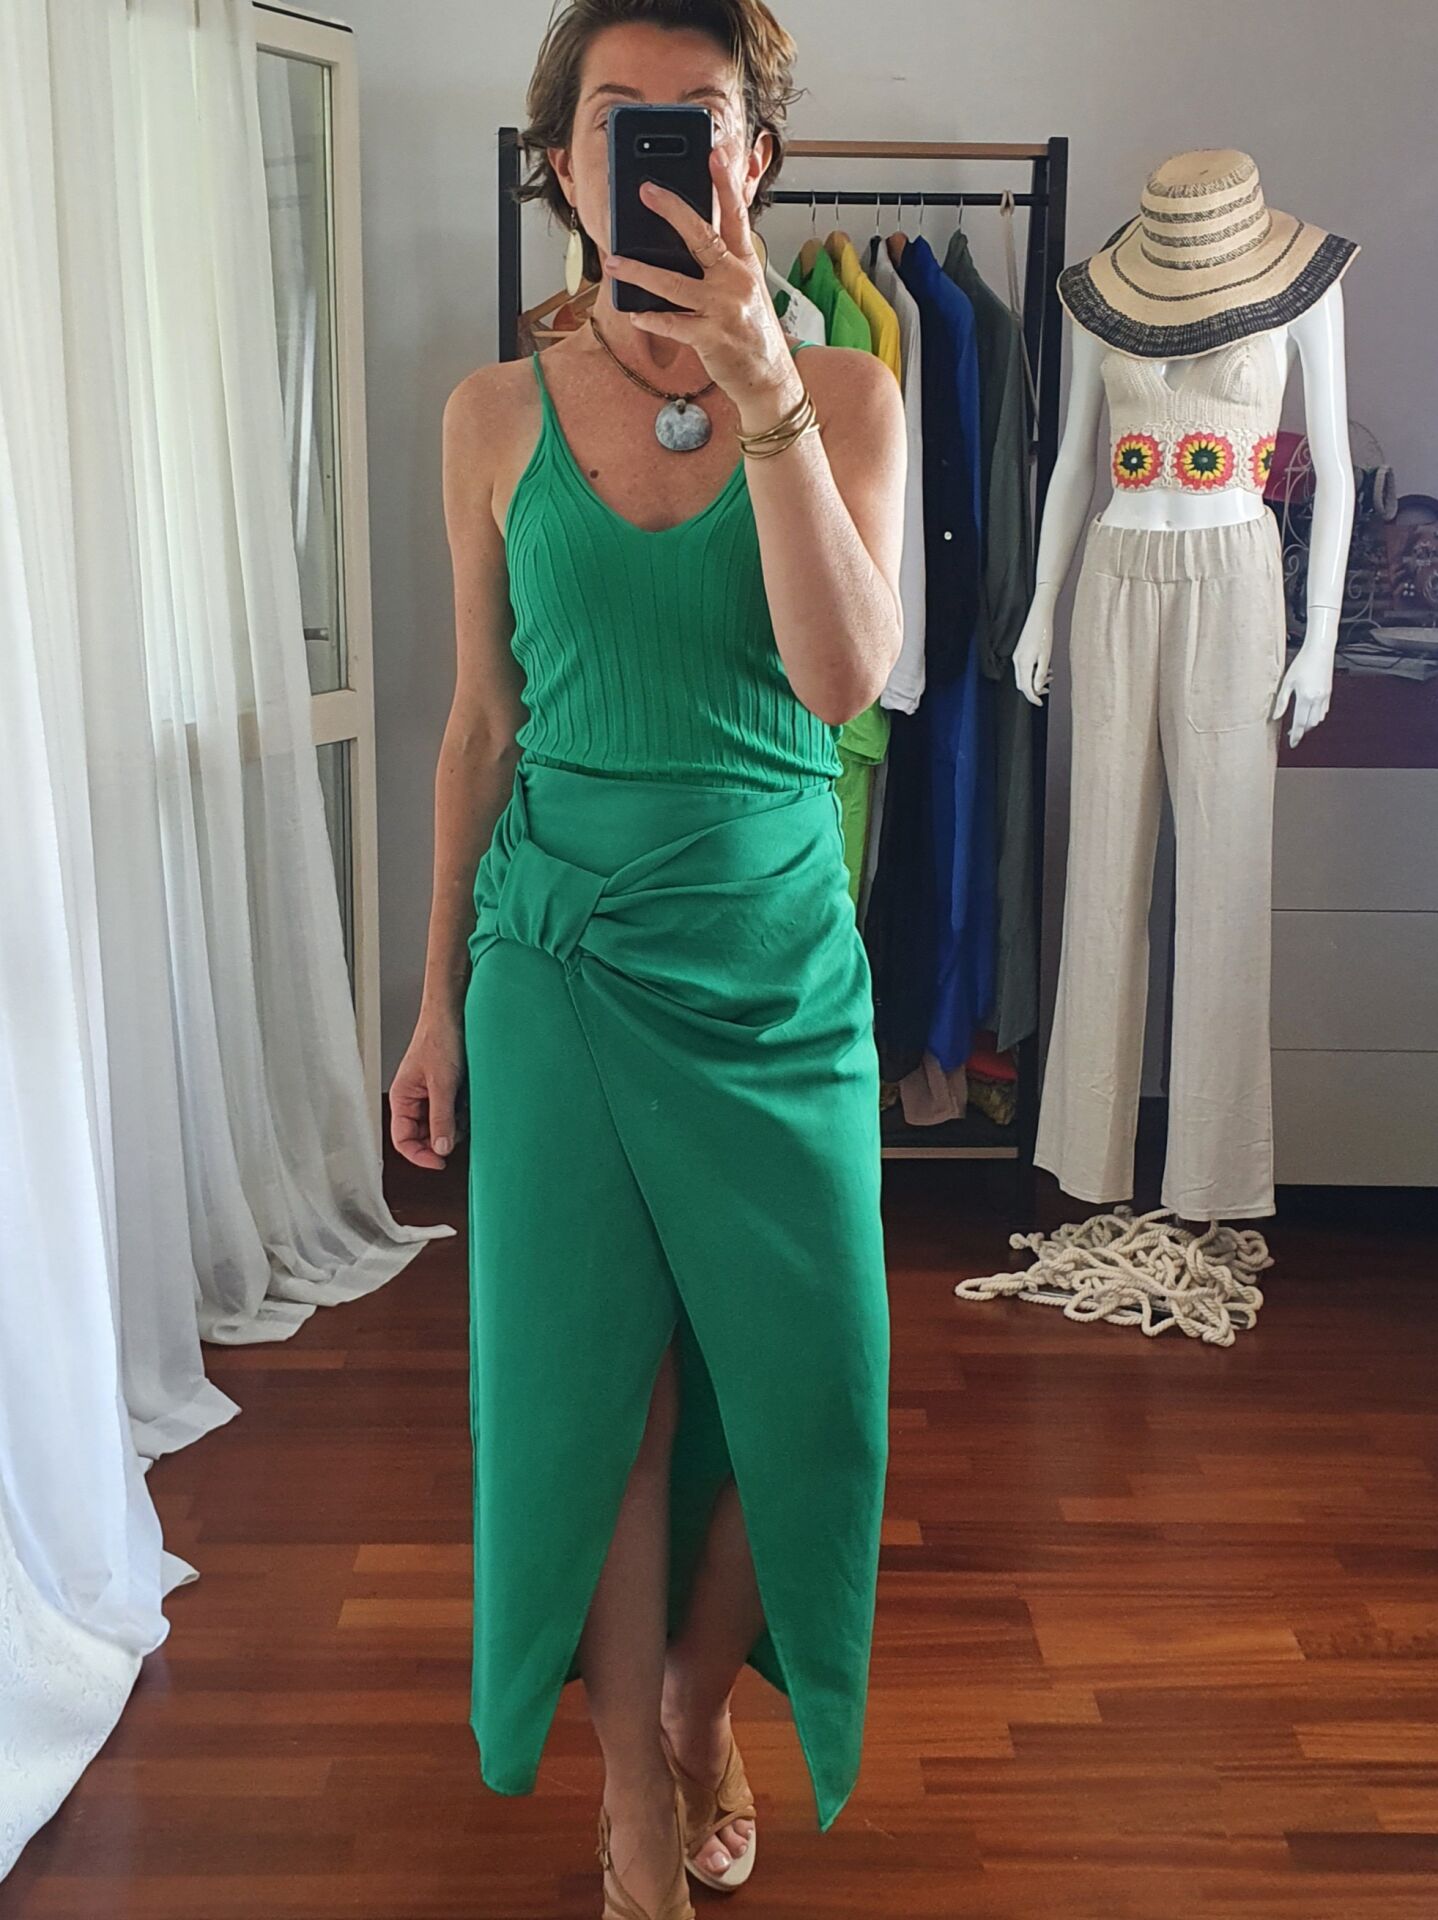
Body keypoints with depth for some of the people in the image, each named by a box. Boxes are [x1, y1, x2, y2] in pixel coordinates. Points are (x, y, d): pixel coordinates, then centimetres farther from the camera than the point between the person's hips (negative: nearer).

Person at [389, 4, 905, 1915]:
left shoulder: (845, 393, -3)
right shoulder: (499, 414, 0)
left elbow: (847, 674, -18)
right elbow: (481, 724, 5)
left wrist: (760, 388, -27)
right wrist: (438, 1003, 7)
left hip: (778, 966, 0)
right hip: (563, 961, 0)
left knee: (783, 1378, 10)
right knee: (590, 1382, 7)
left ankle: (703, 1707, 40)